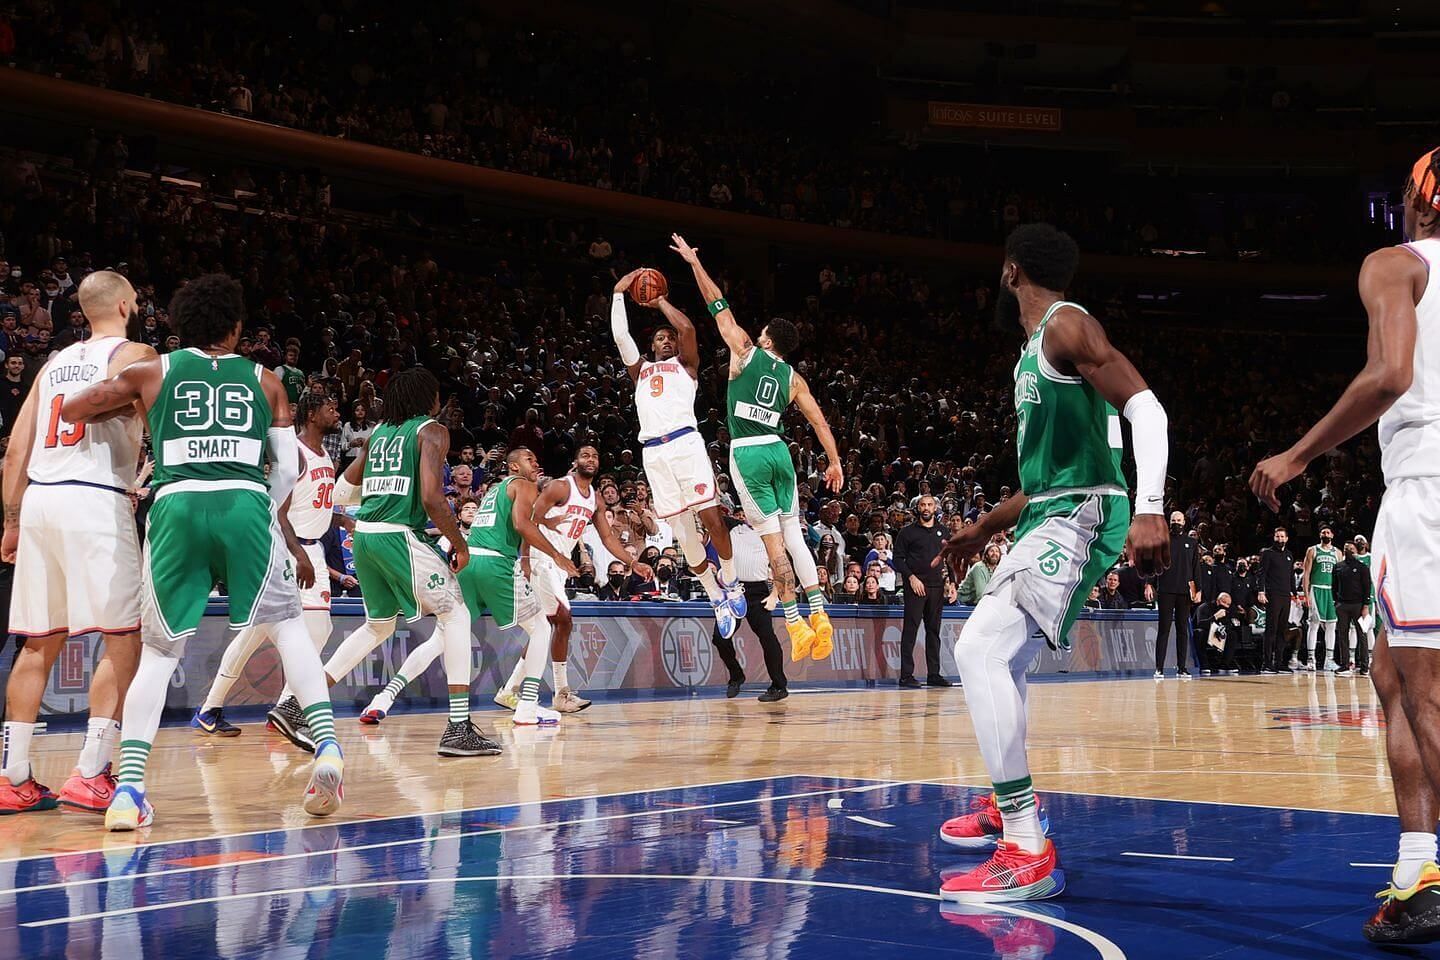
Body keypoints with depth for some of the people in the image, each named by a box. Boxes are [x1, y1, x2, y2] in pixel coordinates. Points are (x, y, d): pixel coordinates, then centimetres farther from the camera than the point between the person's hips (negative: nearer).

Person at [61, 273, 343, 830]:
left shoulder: (153, 372, 19)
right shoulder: (264, 380, 20)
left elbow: (68, 411, 25)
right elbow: (289, 470, 15)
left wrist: (131, 404, 40)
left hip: (176, 507, 0)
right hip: (245, 506, 0)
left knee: (160, 649, 11)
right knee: (288, 623, 18)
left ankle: (128, 786, -1)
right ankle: (326, 747, 2)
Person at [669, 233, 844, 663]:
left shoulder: (746, 352, 2)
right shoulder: (794, 378, 12)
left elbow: (718, 305, 7)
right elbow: (819, 422, 8)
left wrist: (694, 262, 14)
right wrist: (835, 463, 14)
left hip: (747, 453, -4)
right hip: (778, 450, 4)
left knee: (774, 541, -4)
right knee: (794, 535, 11)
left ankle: (796, 624, -4)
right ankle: (819, 615, 4)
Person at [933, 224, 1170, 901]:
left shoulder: (1066, 326, -9)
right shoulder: (1035, 352, 22)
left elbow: (1146, 408, -21)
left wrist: (1149, 510, -32)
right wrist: (985, 528, 37)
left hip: (1078, 517, -11)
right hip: (1050, 518, 11)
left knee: (980, 649, -23)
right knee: (998, 659, 22)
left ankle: (1028, 852, -25)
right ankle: (1008, 807, 39)